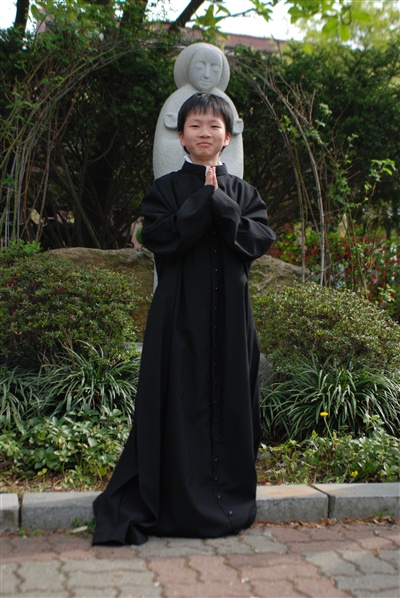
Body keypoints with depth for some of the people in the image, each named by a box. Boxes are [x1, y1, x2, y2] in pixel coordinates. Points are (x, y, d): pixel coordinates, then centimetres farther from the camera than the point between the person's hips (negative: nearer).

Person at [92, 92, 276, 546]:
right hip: (180, 313, -2)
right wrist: (203, 201, -11)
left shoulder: (242, 192, 12)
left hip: (229, 313, 3)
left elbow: (261, 239, -3)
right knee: (180, 401, -3)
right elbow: (161, 239, -11)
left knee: (229, 399, 5)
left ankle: (229, 501, 17)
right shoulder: (165, 189, 4)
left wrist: (219, 203, -12)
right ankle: (178, 503, 7)